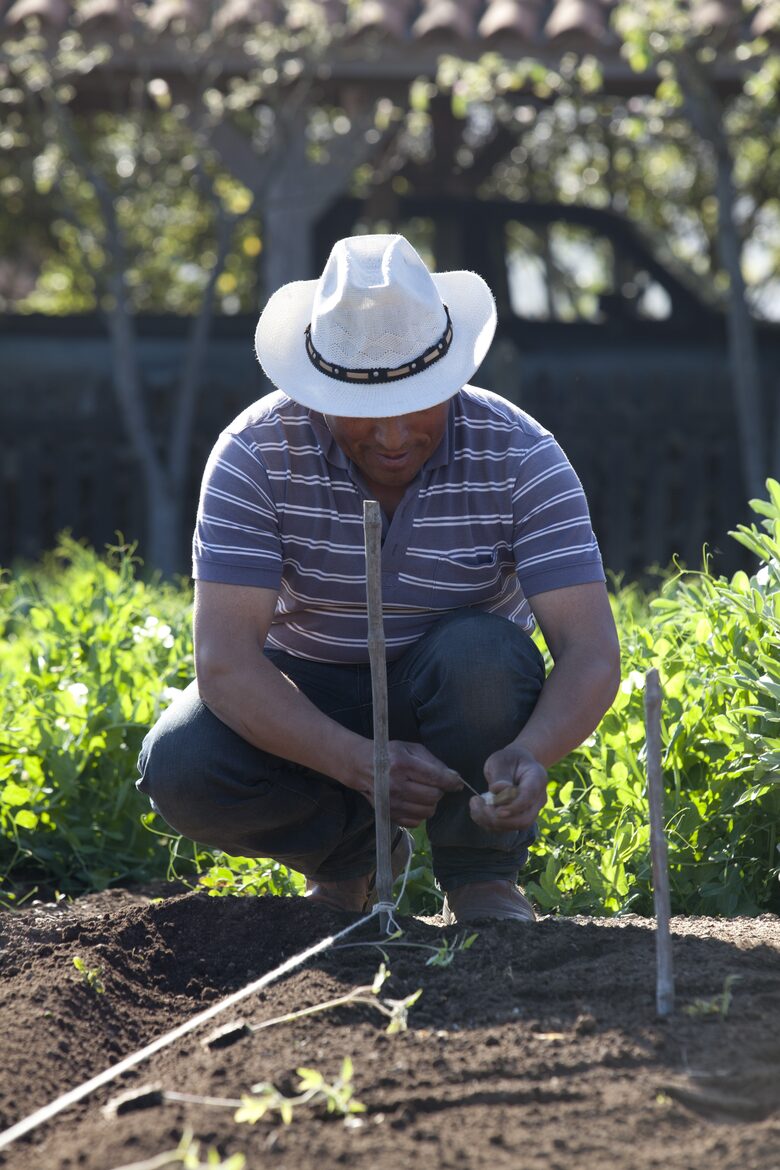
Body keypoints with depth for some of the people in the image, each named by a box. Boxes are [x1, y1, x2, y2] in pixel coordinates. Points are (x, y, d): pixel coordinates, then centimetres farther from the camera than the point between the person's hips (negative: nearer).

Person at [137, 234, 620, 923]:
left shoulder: (519, 458, -21)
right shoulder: (258, 453, -22)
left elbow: (591, 653, -27)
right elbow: (224, 660, -29)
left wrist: (530, 754, -50)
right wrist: (361, 763, -43)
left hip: (455, 701, 0)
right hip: (308, 705, 1)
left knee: (483, 652, -34)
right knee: (180, 769, -28)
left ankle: (481, 872, -9)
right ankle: (350, 847, 2)